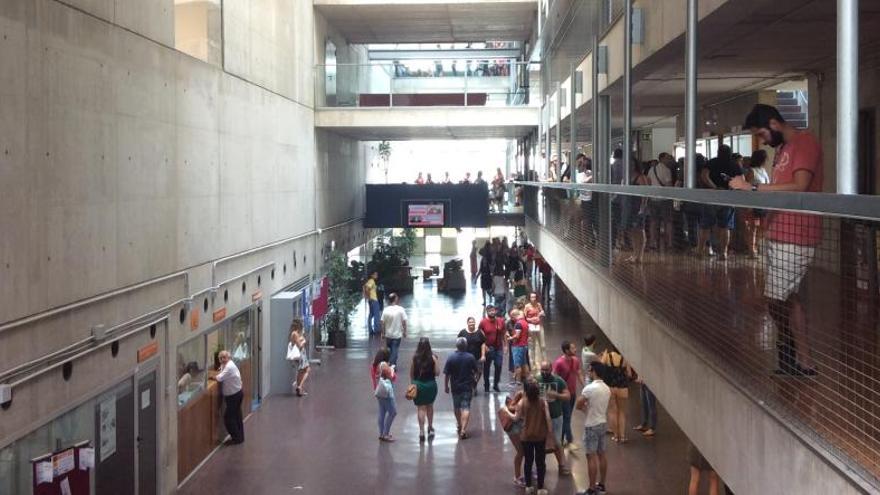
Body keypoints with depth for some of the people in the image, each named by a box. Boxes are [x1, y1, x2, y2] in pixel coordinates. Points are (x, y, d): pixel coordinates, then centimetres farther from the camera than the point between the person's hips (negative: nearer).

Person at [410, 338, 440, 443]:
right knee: (430, 406, 22)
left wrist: (413, 383, 14)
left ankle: (422, 431, -3)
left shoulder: (414, 357, -8)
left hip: (418, 384, -1)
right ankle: (430, 428, 33)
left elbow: (411, 373, -1)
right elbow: (437, 372, -10)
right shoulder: (433, 357, -11)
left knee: (421, 408, 4)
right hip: (431, 384, 1)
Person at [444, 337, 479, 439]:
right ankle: (463, 430, -14)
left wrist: (446, 386, 4)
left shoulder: (451, 358, -11)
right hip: (467, 386, -1)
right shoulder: (470, 357, -9)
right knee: (466, 408, -2)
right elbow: (475, 372, 3)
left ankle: (459, 425, 39)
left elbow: (446, 374, -9)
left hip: (455, 387, 1)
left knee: (457, 407, 20)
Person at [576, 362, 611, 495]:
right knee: (601, 455, 14)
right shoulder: (607, 388, 5)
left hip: (591, 426, -8)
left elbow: (578, 405, -14)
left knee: (591, 457, -3)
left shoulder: (589, 388, -20)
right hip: (602, 423, 8)